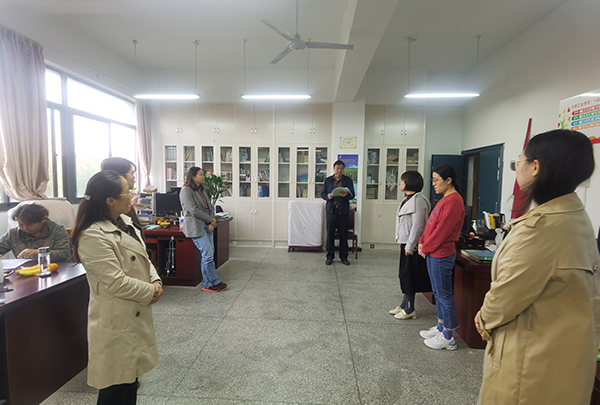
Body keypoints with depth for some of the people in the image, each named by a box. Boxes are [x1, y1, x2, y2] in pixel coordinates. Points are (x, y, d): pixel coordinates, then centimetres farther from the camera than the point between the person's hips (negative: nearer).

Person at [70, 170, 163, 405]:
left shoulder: (125, 222, 4)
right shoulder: (92, 236, -24)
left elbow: (143, 258, 11)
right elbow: (116, 283, -25)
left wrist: (156, 281, -4)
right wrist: (150, 292, -13)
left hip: (137, 314, 9)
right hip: (116, 322, -9)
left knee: (132, 375, 24)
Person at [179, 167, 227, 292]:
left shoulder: (202, 190, 17)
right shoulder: (186, 191, -9)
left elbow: (210, 207, 14)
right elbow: (194, 210, -17)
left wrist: (212, 222, -2)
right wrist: (211, 219, -10)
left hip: (207, 225, 8)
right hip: (196, 227, -8)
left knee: (210, 254, 6)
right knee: (207, 255, -8)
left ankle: (208, 283, 16)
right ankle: (213, 282, 5)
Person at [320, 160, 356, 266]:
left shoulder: (348, 180, 7)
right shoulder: (328, 180, 9)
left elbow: (352, 194, 3)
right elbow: (322, 194, 8)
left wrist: (346, 195, -19)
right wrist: (328, 196, -13)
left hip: (343, 211, 0)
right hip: (331, 210, 0)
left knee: (343, 235, 5)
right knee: (330, 234, 3)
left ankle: (343, 256, 18)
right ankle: (330, 256, 16)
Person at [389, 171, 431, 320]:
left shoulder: (418, 200, -19)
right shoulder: (408, 199, 13)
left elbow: (417, 226, -22)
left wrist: (410, 246, -20)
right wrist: (405, 245, 19)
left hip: (412, 245, -10)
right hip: (405, 243, 10)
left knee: (409, 277, 1)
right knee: (404, 275, 17)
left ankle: (410, 309, 16)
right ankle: (404, 305, 29)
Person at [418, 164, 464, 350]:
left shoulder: (453, 201, -19)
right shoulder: (444, 199, 13)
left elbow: (442, 230, -21)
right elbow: (432, 225, 16)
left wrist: (426, 247, -12)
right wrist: (422, 242, 6)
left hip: (441, 254, -10)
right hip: (434, 253, 10)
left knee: (444, 294, 1)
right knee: (438, 292, 19)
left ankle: (448, 338, 15)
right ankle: (440, 327, 33)